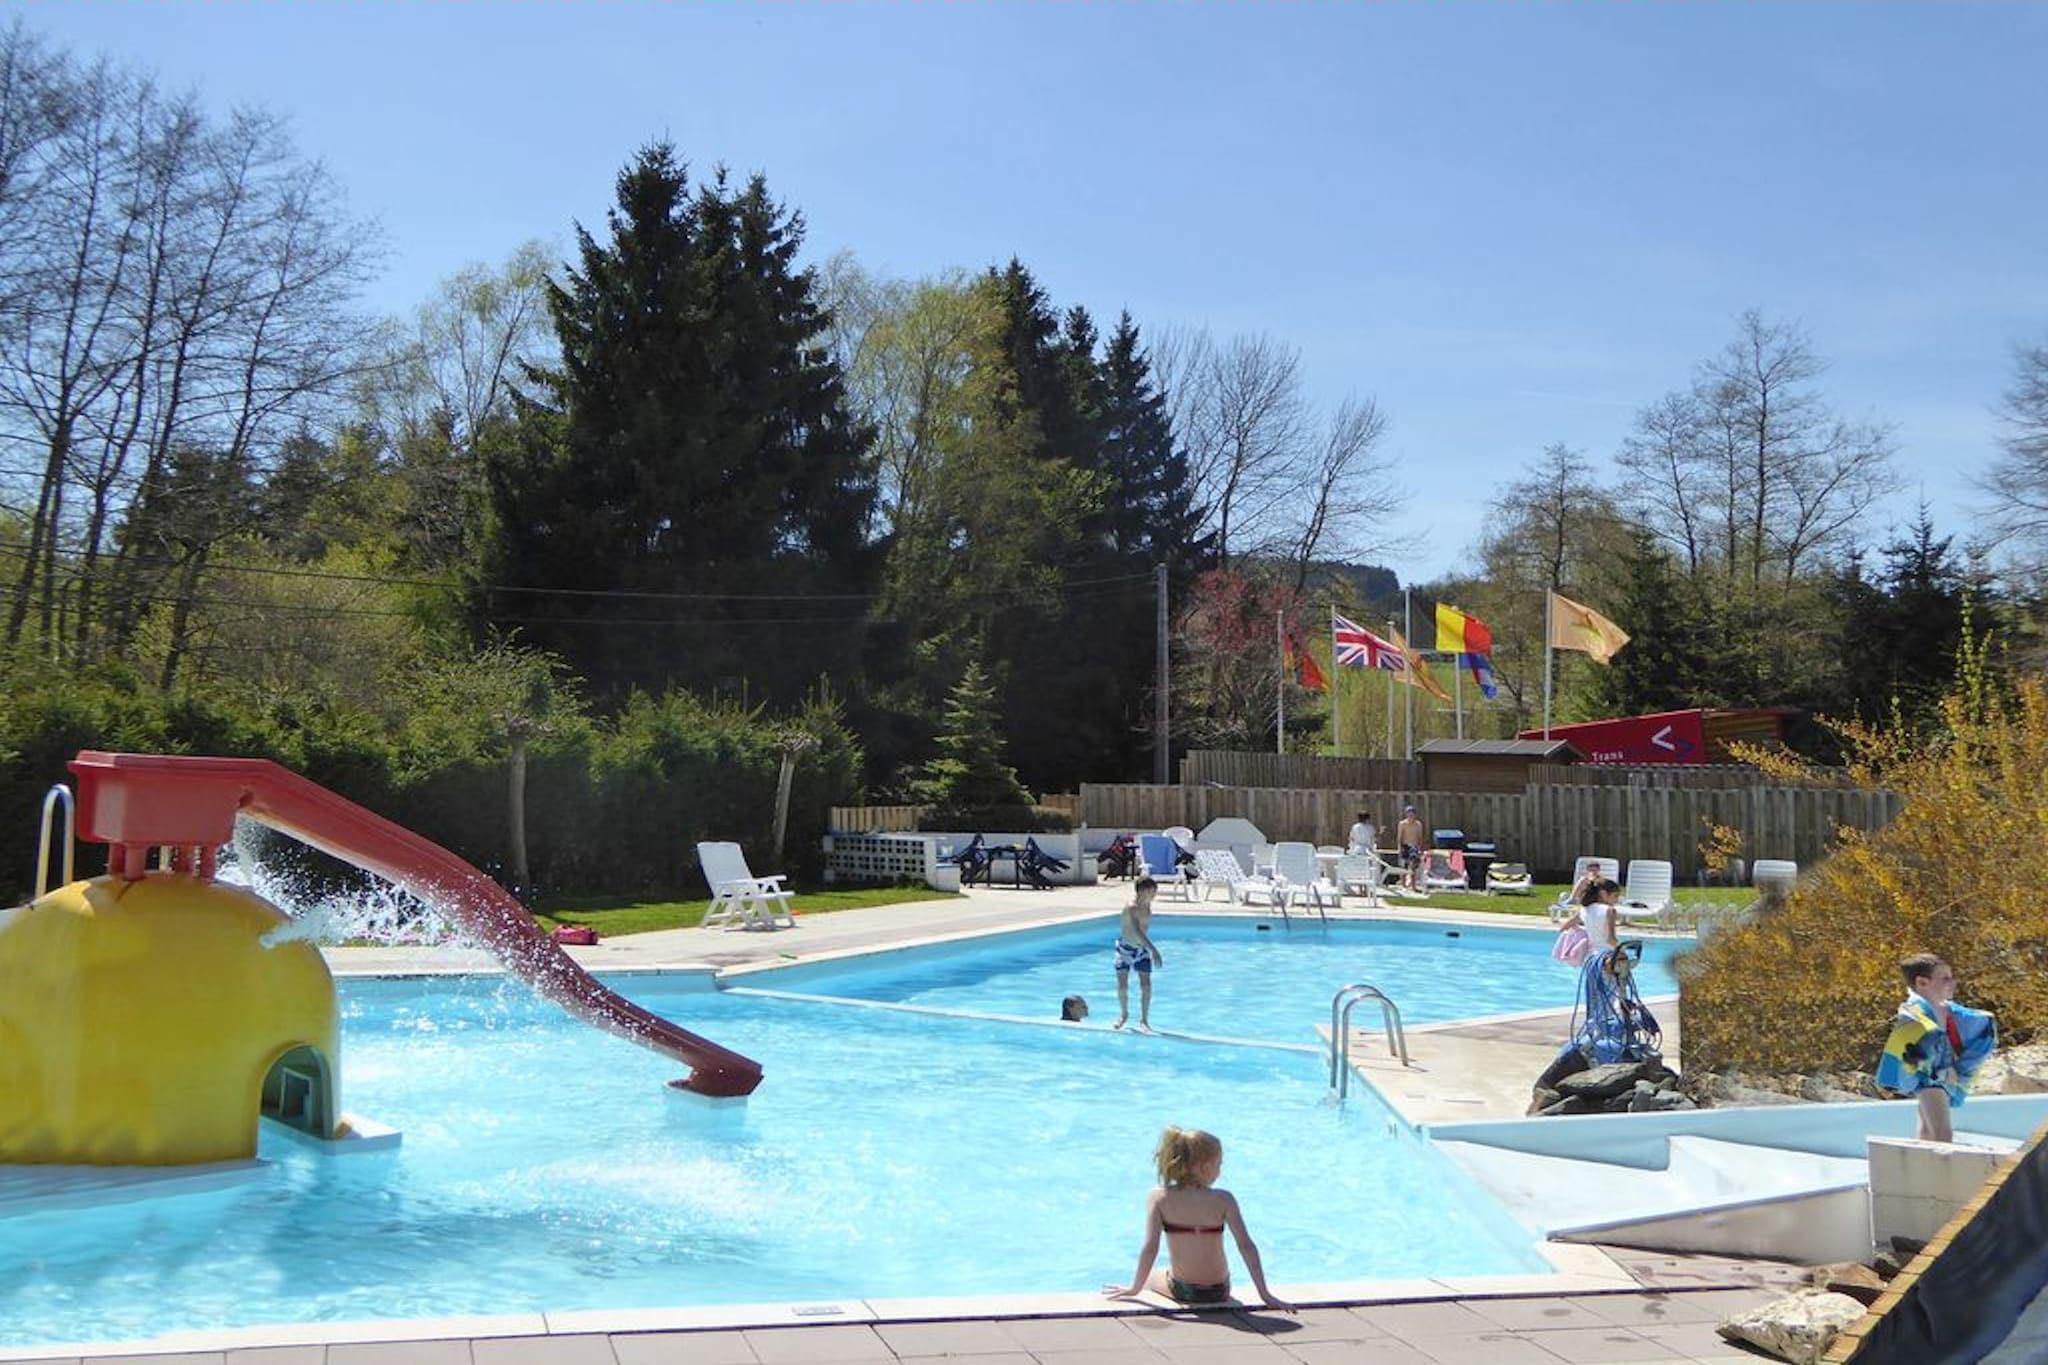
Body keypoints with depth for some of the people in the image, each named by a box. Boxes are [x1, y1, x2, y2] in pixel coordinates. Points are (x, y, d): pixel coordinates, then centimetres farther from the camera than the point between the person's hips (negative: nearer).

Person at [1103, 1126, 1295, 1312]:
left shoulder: (1160, 1198, -14)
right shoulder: (1223, 1200, -15)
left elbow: (1150, 1248, -19)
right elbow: (1246, 1246, -17)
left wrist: (1134, 1288, -8)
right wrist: (1265, 1295, -13)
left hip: (1180, 1290, -1)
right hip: (1219, 1292, 1)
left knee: (1148, 1277, 33)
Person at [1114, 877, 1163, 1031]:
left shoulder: (1147, 905, -4)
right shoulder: (1132, 907, -27)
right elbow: (1137, 931, -39)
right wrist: (1154, 950, -48)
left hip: (1142, 949, 5)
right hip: (1126, 948, -5)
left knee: (1146, 985, -5)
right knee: (1122, 985, -1)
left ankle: (1144, 1019, 5)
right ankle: (1124, 1014, 22)